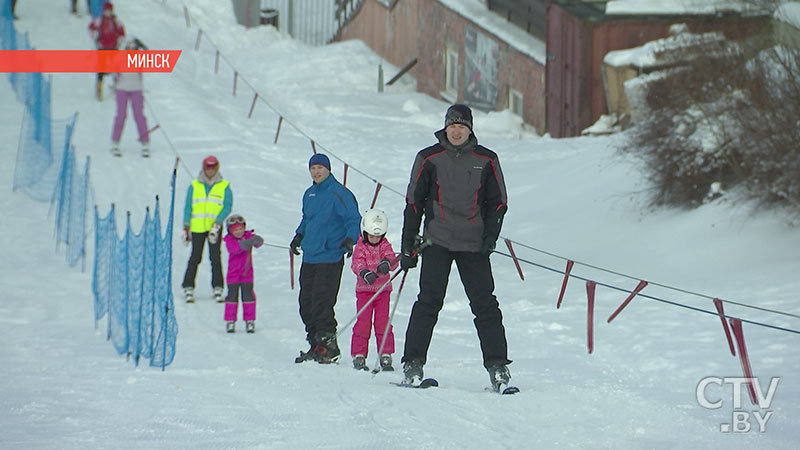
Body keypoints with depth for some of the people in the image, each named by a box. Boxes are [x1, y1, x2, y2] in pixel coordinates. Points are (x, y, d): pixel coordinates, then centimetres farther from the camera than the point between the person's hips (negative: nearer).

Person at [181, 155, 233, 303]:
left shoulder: (224, 187, 6)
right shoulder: (194, 187, 9)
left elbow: (228, 206, -1)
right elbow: (188, 207, 9)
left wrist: (217, 224, -13)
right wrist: (186, 228, 2)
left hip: (214, 228, 0)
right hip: (197, 227, 0)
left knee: (215, 257, -4)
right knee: (195, 258, -3)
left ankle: (218, 289, 2)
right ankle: (188, 288, 3)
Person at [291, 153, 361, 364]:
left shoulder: (339, 193, -8)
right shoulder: (309, 194, 17)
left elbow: (354, 220, -12)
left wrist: (350, 239, -27)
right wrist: (299, 235, 18)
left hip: (330, 258, -8)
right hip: (309, 258, 8)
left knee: (321, 303, -12)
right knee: (306, 303, 7)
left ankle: (328, 346, -5)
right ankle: (316, 345, 15)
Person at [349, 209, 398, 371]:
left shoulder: (385, 246, 4)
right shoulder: (360, 247, -2)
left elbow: (392, 260, -12)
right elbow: (357, 263, -19)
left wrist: (387, 263, -37)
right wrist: (365, 273, -41)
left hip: (383, 289, 2)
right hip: (364, 290, -2)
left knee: (383, 322, -3)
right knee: (363, 322, -5)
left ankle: (385, 355, 2)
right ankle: (359, 356, 3)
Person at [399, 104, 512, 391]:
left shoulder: (486, 161, 6)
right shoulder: (429, 159, 3)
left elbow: (498, 201, 13)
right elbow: (413, 202, 8)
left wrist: (491, 235, -3)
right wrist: (408, 246, 5)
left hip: (474, 245, 1)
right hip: (437, 242, -1)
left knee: (485, 305, -3)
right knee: (429, 302, -9)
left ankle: (497, 365, 1)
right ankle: (413, 364, -5)